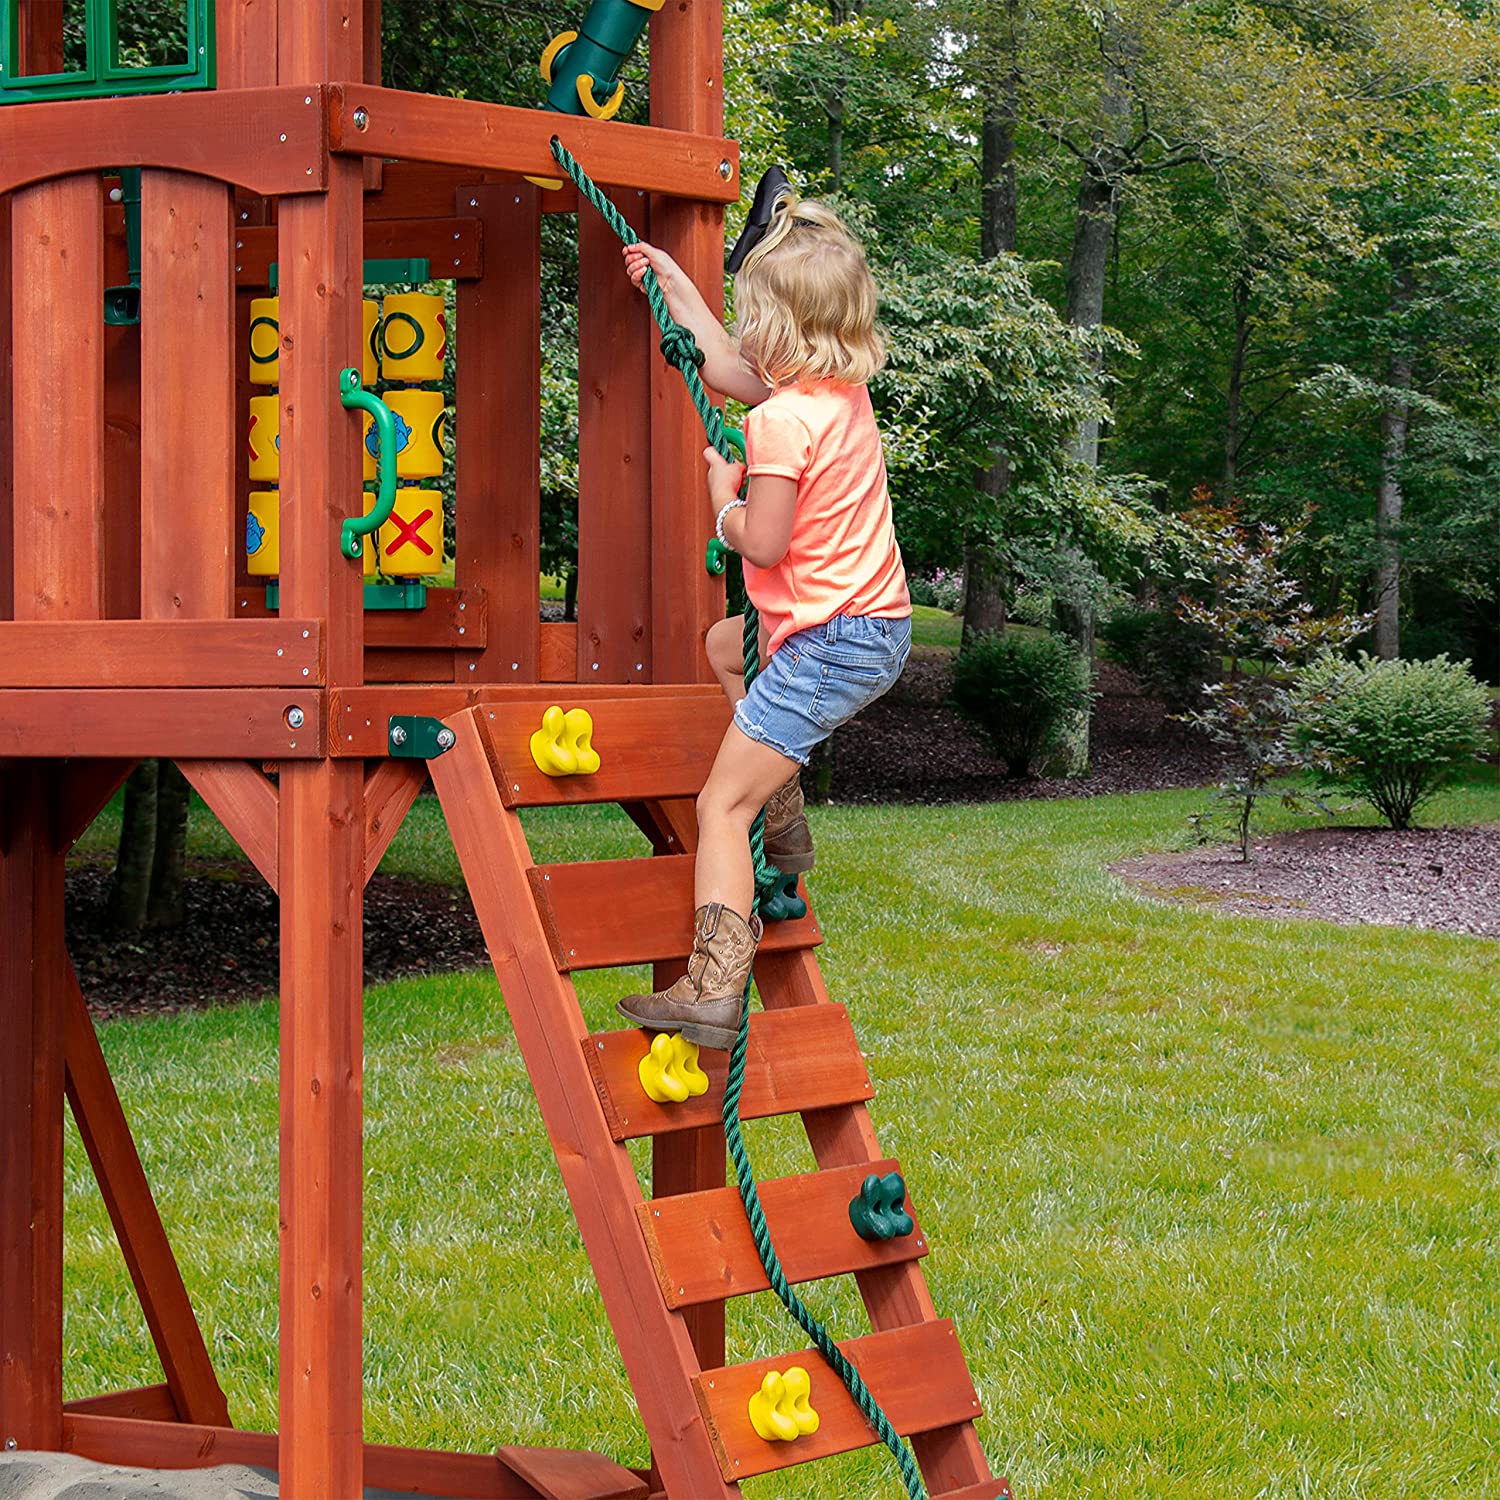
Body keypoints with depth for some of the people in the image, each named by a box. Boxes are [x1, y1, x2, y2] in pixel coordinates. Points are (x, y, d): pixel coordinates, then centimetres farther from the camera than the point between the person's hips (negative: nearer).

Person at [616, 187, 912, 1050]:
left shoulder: (783, 421, -21)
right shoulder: (845, 391, 8)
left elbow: (763, 542, -22)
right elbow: (727, 370, 25)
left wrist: (723, 494, -2)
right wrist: (675, 284, 31)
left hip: (831, 643, -10)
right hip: (879, 623, 10)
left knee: (721, 806, -10)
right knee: (726, 645, 36)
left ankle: (713, 991, -18)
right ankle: (784, 818, 34)